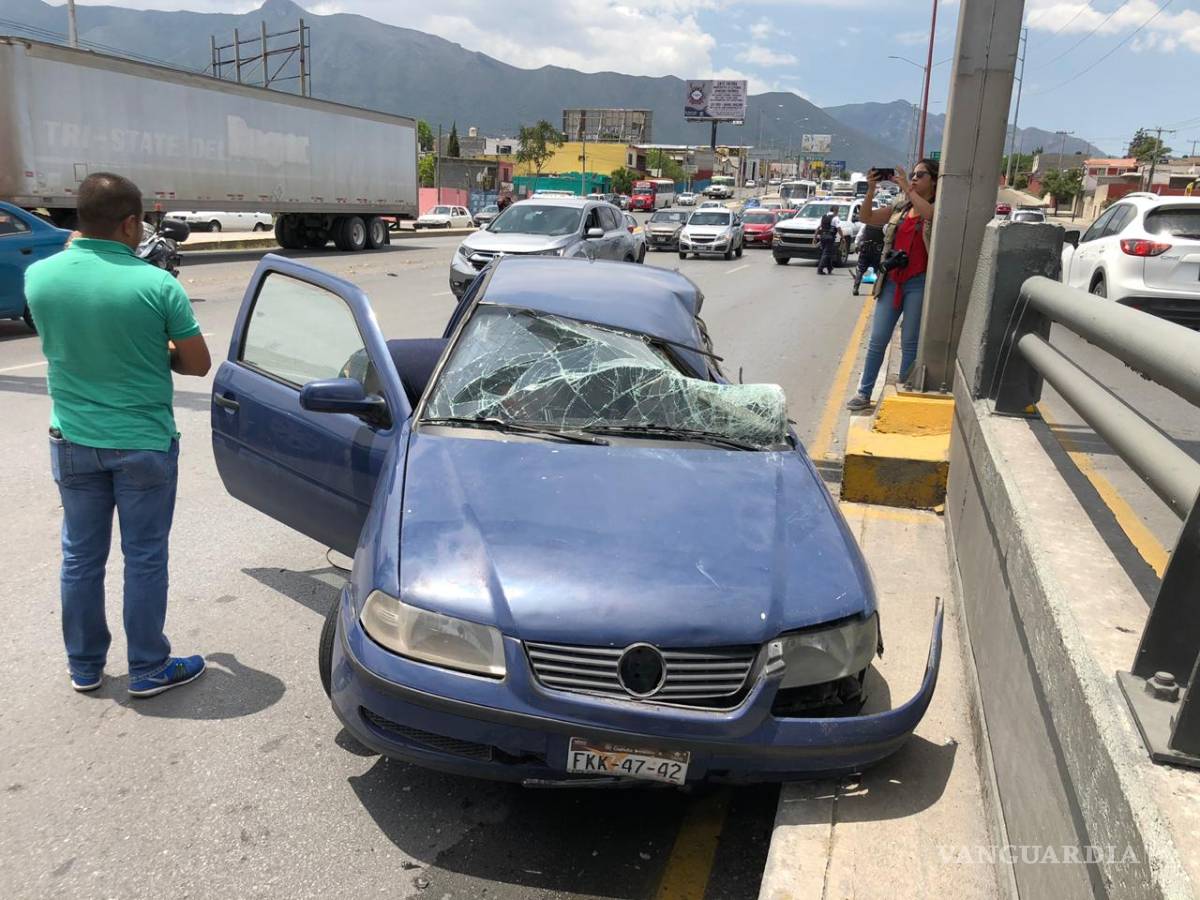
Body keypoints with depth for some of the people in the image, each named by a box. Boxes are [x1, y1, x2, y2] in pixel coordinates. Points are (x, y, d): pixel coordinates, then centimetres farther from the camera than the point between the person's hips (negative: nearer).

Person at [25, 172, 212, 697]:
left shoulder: (38, 276, -5)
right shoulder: (156, 284, -17)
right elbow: (197, 363, -8)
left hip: (73, 442, 4)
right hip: (143, 444, -4)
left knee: (80, 556, 16)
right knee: (144, 559, 8)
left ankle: (84, 667, 30)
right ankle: (148, 670, 20)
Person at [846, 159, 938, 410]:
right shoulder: (900, 207, 13)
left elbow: (929, 213, -26)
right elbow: (866, 218, 8)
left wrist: (906, 188, -19)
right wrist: (871, 189, -6)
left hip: (919, 283, -5)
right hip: (892, 281, 5)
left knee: (910, 342, 2)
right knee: (877, 340, 6)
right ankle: (864, 393, 13)